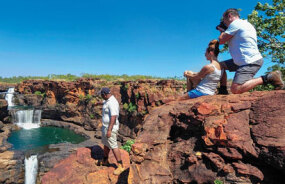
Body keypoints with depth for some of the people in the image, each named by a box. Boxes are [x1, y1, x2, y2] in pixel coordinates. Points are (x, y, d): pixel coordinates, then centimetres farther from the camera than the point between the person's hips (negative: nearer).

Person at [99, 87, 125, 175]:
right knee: (106, 144, 22)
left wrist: (109, 130, -29)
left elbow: (113, 117, -29)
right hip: (105, 126, 10)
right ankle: (105, 161, 41)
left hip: (110, 128, -10)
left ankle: (120, 166, 4)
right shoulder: (107, 101, 10)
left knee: (113, 146, -5)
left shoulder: (112, 103, -23)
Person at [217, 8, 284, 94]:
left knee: (235, 90, -23)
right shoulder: (245, 24, 22)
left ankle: (267, 78, -15)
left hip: (250, 61, -11)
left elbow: (221, 41, -7)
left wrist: (223, 32, 14)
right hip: (248, 60, 11)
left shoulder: (235, 23, -8)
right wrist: (223, 31, 24)